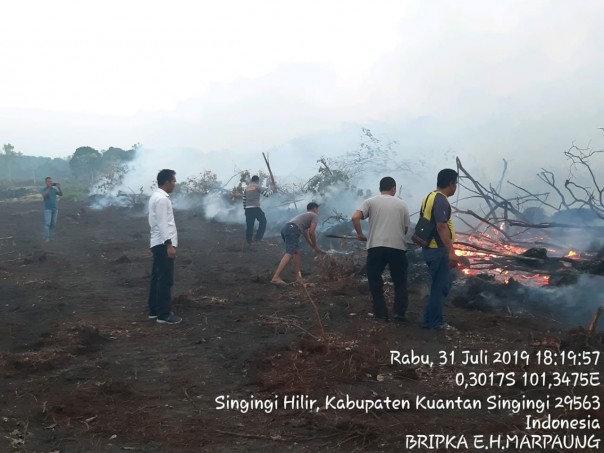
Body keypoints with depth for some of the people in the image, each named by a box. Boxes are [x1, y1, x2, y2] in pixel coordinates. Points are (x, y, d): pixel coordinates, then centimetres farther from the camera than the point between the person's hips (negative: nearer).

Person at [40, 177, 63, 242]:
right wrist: (49, 188, -29)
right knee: (47, 223, -12)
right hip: (47, 209, -4)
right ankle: (46, 238, -14)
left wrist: (59, 188, -20)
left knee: (53, 224, 4)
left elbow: (61, 194, -4)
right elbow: (44, 195, -22)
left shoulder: (54, 189, 8)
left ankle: (50, 237, 11)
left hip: (55, 209, 4)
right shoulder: (43, 189, -2)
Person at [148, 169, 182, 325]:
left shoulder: (156, 196, 16)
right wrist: (169, 244, -24)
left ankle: (154, 310, 20)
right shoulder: (162, 199, -16)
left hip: (158, 243, 11)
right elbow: (162, 223, -22)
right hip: (164, 244, -11)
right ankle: (163, 314, -4)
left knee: (157, 278, 14)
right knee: (165, 280, -7)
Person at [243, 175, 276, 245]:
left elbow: (244, 200, 17)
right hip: (255, 208, -6)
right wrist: (272, 190, 10)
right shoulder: (257, 186, -2)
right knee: (262, 221, 10)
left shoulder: (246, 188, 16)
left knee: (249, 225, 9)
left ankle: (248, 240, 10)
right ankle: (258, 237, 3)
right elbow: (266, 194, -7)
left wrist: (245, 209, 24)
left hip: (247, 208, 6)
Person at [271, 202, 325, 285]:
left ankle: (298, 277, 15)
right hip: (292, 229, -9)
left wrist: (315, 248, 42)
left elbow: (307, 236, 40)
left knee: (297, 252, 19)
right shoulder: (315, 216, 15)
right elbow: (311, 233, 2)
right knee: (289, 254, -17)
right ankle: (276, 278, -28)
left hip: (285, 229, 9)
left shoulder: (305, 216, 40)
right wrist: (315, 247, 14)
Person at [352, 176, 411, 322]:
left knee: (375, 281, 10)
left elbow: (355, 217, -7)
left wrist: (360, 234, 7)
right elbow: (406, 228, 14)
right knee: (400, 281, 14)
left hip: (376, 247, -1)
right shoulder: (402, 204, 11)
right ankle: (400, 313, 9)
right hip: (398, 247, 1)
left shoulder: (371, 202, 6)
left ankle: (381, 313, 10)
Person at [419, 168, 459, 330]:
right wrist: (451, 252, -28)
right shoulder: (441, 200, -17)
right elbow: (442, 227, -26)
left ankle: (430, 319, 21)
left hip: (431, 248, 10)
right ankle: (434, 322, 6)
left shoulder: (430, 197, 15)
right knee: (440, 286, -1)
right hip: (438, 250, -10)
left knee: (441, 285, 18)